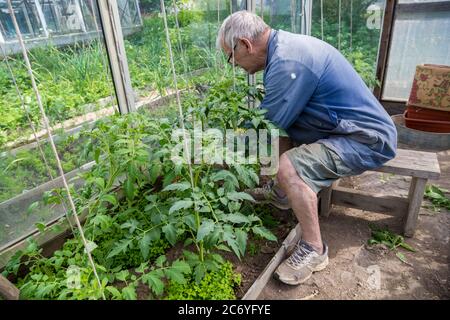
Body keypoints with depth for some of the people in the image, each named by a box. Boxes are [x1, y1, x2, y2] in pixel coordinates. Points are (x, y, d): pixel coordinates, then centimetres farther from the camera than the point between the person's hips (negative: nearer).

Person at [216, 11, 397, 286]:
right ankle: (281, 193, 27)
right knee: (277, 129, 13)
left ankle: (314, 251, -8)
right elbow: (269, 112, 14)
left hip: (368, 139, -10)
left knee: (289, 167, -29)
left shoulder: (287, 64, -27)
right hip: (345, 126, 10)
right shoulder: (285, 44, 4)